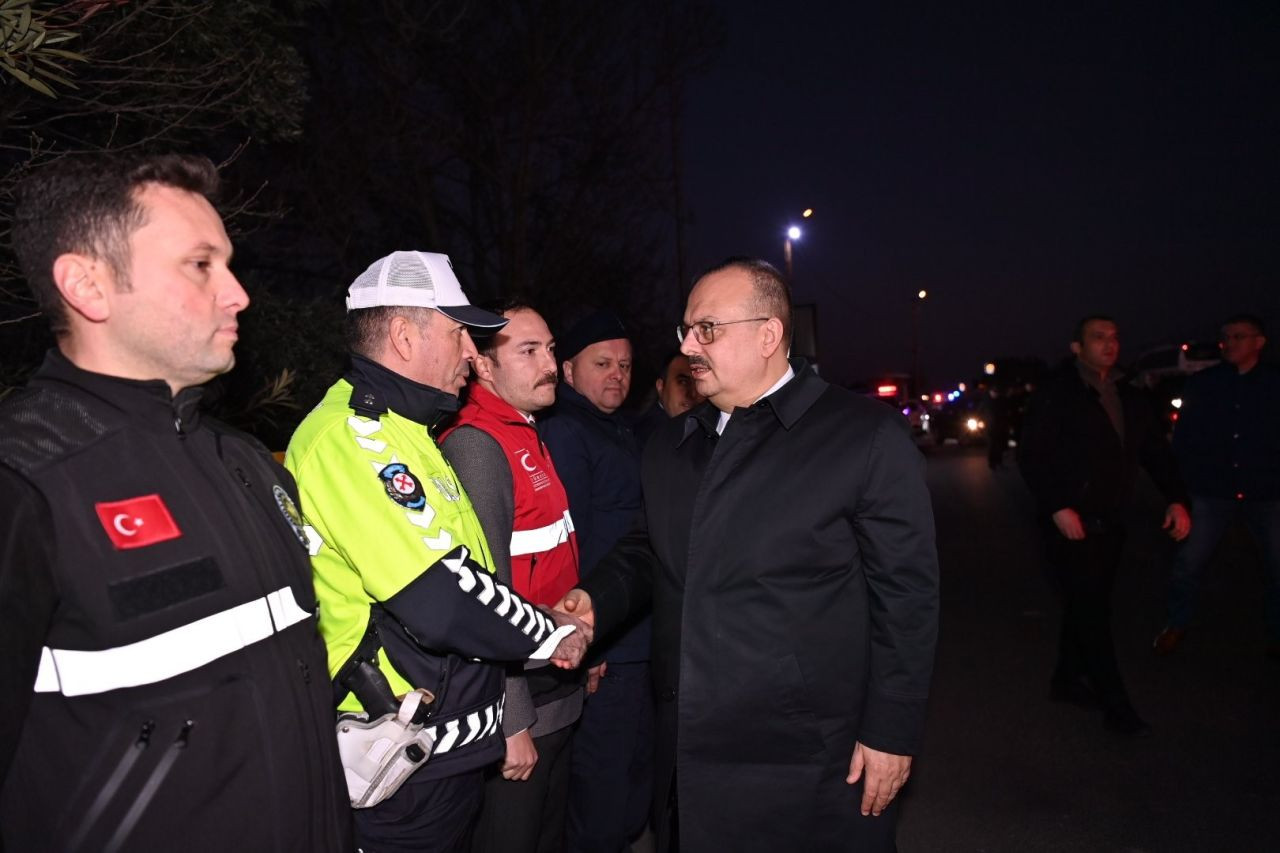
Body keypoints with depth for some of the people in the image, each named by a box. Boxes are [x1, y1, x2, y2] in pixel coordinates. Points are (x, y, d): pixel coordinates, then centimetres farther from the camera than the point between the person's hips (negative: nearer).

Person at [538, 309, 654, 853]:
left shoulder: (621, 431, 16)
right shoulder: (563, 432, -14)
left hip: (639, 638, 10)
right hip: (603, 648, -9)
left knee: (636, 766, 21)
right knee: (605, 783, 3)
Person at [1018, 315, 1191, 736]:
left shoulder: (1129, 399, 13)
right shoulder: (1056, 395, -8)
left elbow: (1155, 452, 15)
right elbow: (1031, 455, -14)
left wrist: (1176, 499, 1)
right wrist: (1058, 507, -20)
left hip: (1109, 524, 7)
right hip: (1070, 523, -7)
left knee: (1086, 606, 14)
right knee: (1092, 610, -5)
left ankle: (1068, 680, 29)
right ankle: (1116, 707, 1)